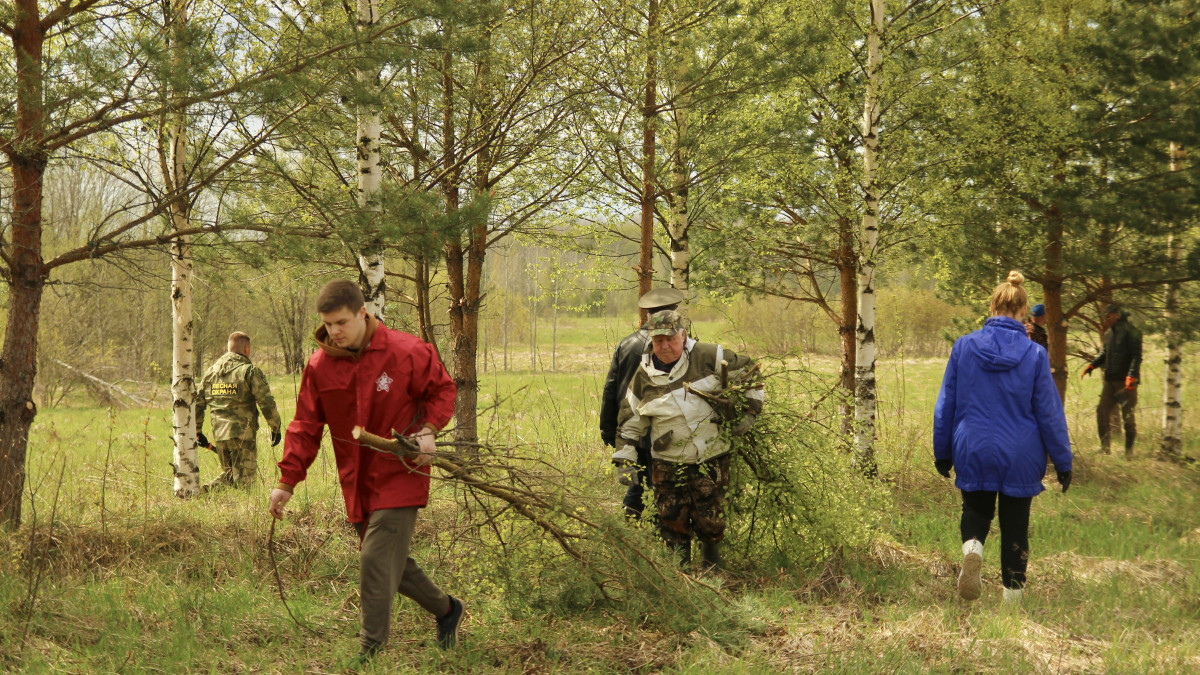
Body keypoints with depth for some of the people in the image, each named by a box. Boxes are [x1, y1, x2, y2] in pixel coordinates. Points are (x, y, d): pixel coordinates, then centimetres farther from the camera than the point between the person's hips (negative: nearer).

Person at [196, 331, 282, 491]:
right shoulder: (250, 371, -5)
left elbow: (197, 402, 16)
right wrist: (276, 428, 0)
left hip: (219, 434, 6)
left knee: (229, 473, 21)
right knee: (243, 480, -1)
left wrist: (197, 432, 23)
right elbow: (266, 402, -10)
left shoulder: (211, 371, 13)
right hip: (242, 433, -6)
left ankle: (208, 489, -3)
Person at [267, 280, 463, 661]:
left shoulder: (407, 353, -11)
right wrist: (287, 481, -2)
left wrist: (428, 430, -13)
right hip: (357, 483, 5)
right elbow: (306, 427, 4)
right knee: (391, 562, 12)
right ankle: (446, 609, 37)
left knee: (376, 562, -14)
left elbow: (442, 390, 5)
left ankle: (370, 656, -8)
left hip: (399, 477, -5)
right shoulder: (320, 366, 0)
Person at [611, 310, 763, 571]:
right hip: (668, 466, 1)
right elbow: (629, 423, 7)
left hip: (711, 461, -1)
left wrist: (749, 411, 1)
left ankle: (713, 567, 28)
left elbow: (749, 372, 5)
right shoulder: (643, 378, -2)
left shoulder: (709, 357, -7)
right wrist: (625, 461, 1)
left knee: (710, 523, 2)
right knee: (673, 525, 2)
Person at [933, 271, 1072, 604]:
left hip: (973, 452, 1)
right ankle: (1013, 593, 18)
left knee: (976, 509, 20)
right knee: (1015, 525, 14)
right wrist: (1063, 462, 6)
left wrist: (942, 452, 13)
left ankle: (972, 546, -12)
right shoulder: (1034, 354, -9)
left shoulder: (964, 346, -5)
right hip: (1020, 457, -1)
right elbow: (1049, 412, -4)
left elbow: (945, 405, 2)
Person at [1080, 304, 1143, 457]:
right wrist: (1092, 365, 8)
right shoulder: (1109, 333, 14)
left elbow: (1137, 356, -16)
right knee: (1102, 411, 4)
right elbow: (1104, 353, 24)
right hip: (1111, 380, 8)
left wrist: (1131, 377, -25)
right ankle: (1105, 446, 11)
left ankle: (1129, 449, 8)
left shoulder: (1131, 332, -10)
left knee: (1128, 415, -2)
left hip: (1126, 381, -8)